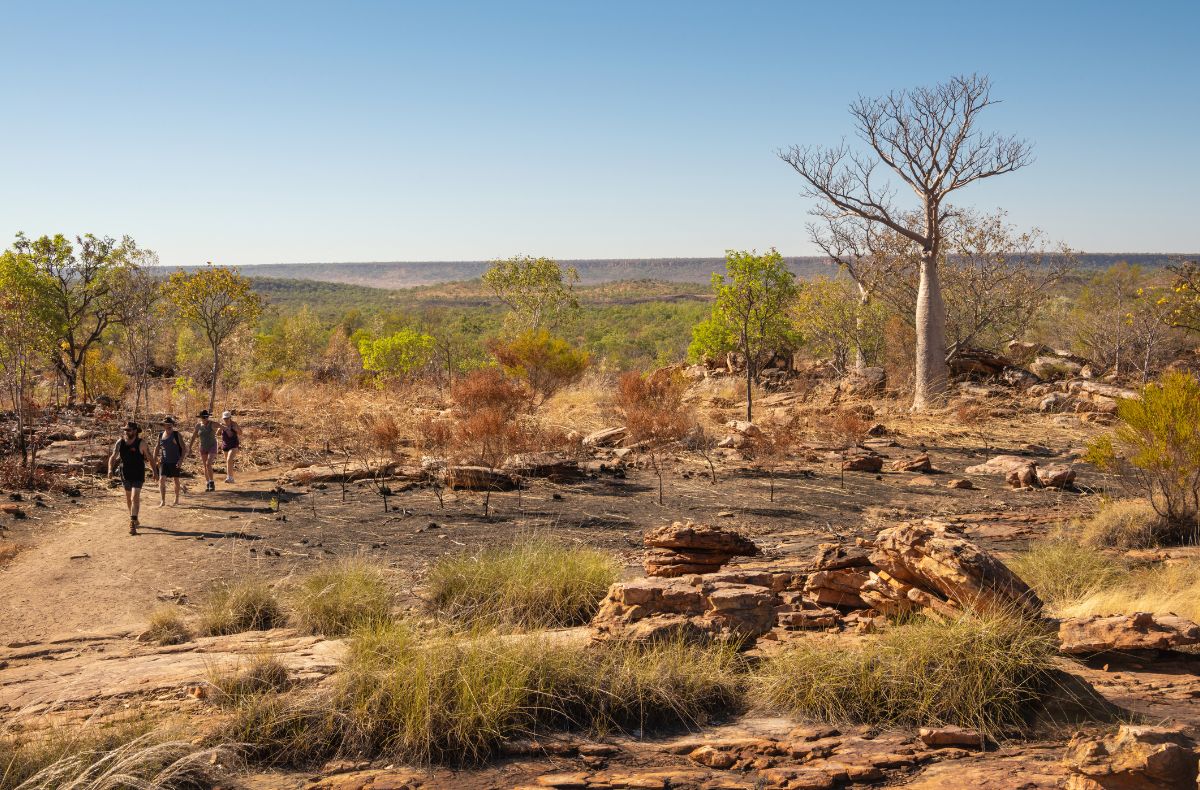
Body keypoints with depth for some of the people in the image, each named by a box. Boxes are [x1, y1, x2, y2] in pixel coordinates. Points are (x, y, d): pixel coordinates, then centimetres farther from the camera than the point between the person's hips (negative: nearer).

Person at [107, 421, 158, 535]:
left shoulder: (141, 444, -14)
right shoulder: (120, 443, -4)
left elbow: (150, 458, -6)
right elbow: (113, 457, -3)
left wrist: (155, 471, -5)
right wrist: (110, 469, -20)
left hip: (138, 476, -5)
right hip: (125, 475, 5)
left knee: (135, 498, -16)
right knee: (128, 499, 18)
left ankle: (132, 524, -19)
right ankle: (134, 519, 39)